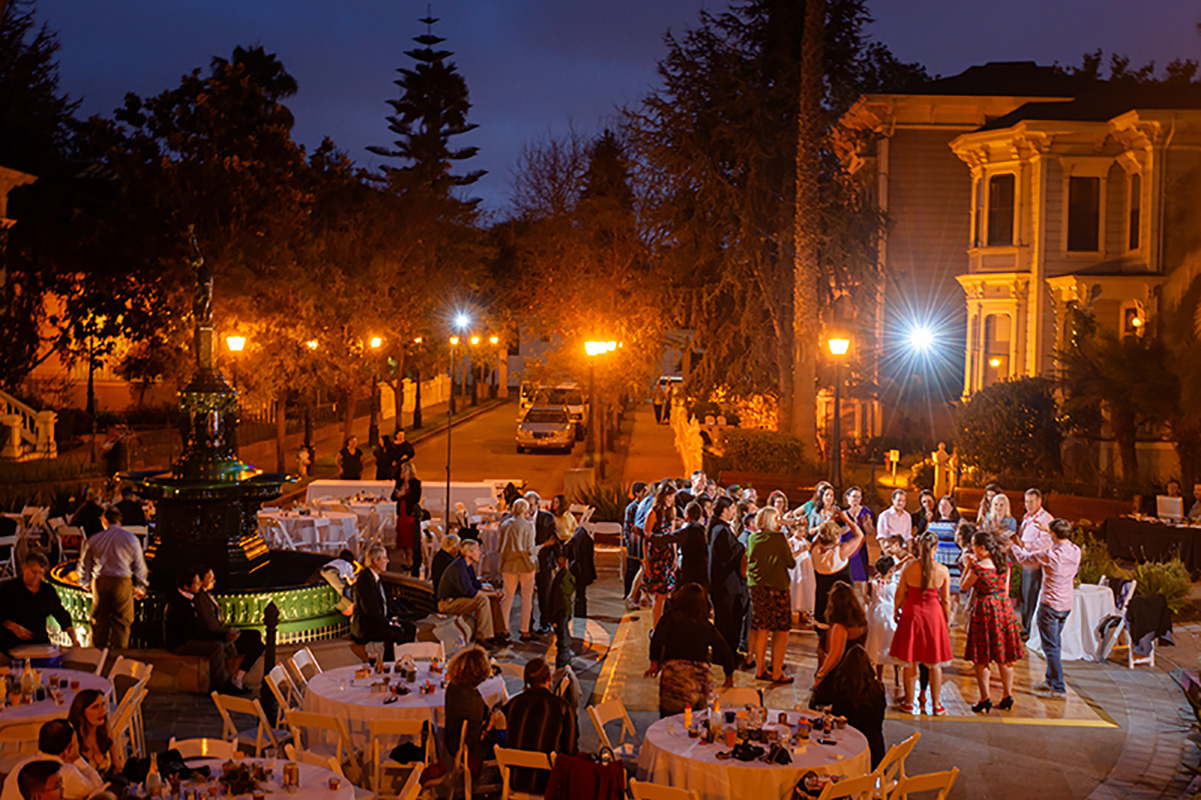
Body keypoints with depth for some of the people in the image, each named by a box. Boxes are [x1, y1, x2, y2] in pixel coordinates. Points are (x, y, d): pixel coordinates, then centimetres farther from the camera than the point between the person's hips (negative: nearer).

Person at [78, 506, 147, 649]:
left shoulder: (94, 540, 5)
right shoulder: (131, 539, 0)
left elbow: (84, 565, 14)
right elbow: (139, 566, 4)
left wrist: (85, 582, 33)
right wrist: (140, 587, 17)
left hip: (99, 583, 2)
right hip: (122, 583, -2)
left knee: (98, 622, 12)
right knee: (121, 622, 3)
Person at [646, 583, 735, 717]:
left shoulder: (671, 617, 6)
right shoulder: (707, 627, 14)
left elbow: (657, 640, -6)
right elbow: (726, 653, 16)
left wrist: (654, 663, 3)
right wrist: (729, 677, 29)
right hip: (702, 676, 3)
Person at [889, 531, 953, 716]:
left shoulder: (908, 569, -11)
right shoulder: (943, 571, -11)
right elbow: (946, 600, -3)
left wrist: (897, 612, 15)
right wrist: (946, 620, 12)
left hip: (911, 613, 0)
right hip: (933, 614, 0)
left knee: (909, 661, 12)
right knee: (935, 663, 11)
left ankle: (909, 702, 20)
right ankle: (936, 704, 17)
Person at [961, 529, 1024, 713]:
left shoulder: (979, 567, -17)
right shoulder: (1004, 564, 3)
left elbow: (964, 586, -4)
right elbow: (1006, 589, 11)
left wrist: (968, 565, 2)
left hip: (985, 610, -6)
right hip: (1004, 608, 6)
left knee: (982, 659, 3)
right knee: (1005, 658, 13)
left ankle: (985, 699, 4)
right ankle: (1007, 696, 19)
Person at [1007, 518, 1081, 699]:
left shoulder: (1050, 554, -21)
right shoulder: (1075, 551, -2)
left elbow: (1024, 559, -5)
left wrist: (1013, 545, 14)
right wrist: (1049, 531, 36)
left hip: (1050, 605, -8)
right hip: (1067, 604, 8)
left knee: (1051, 647, -2)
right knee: (1055, 645, 21)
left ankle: (1059, 689, -3)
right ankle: (1051, 681, 32)